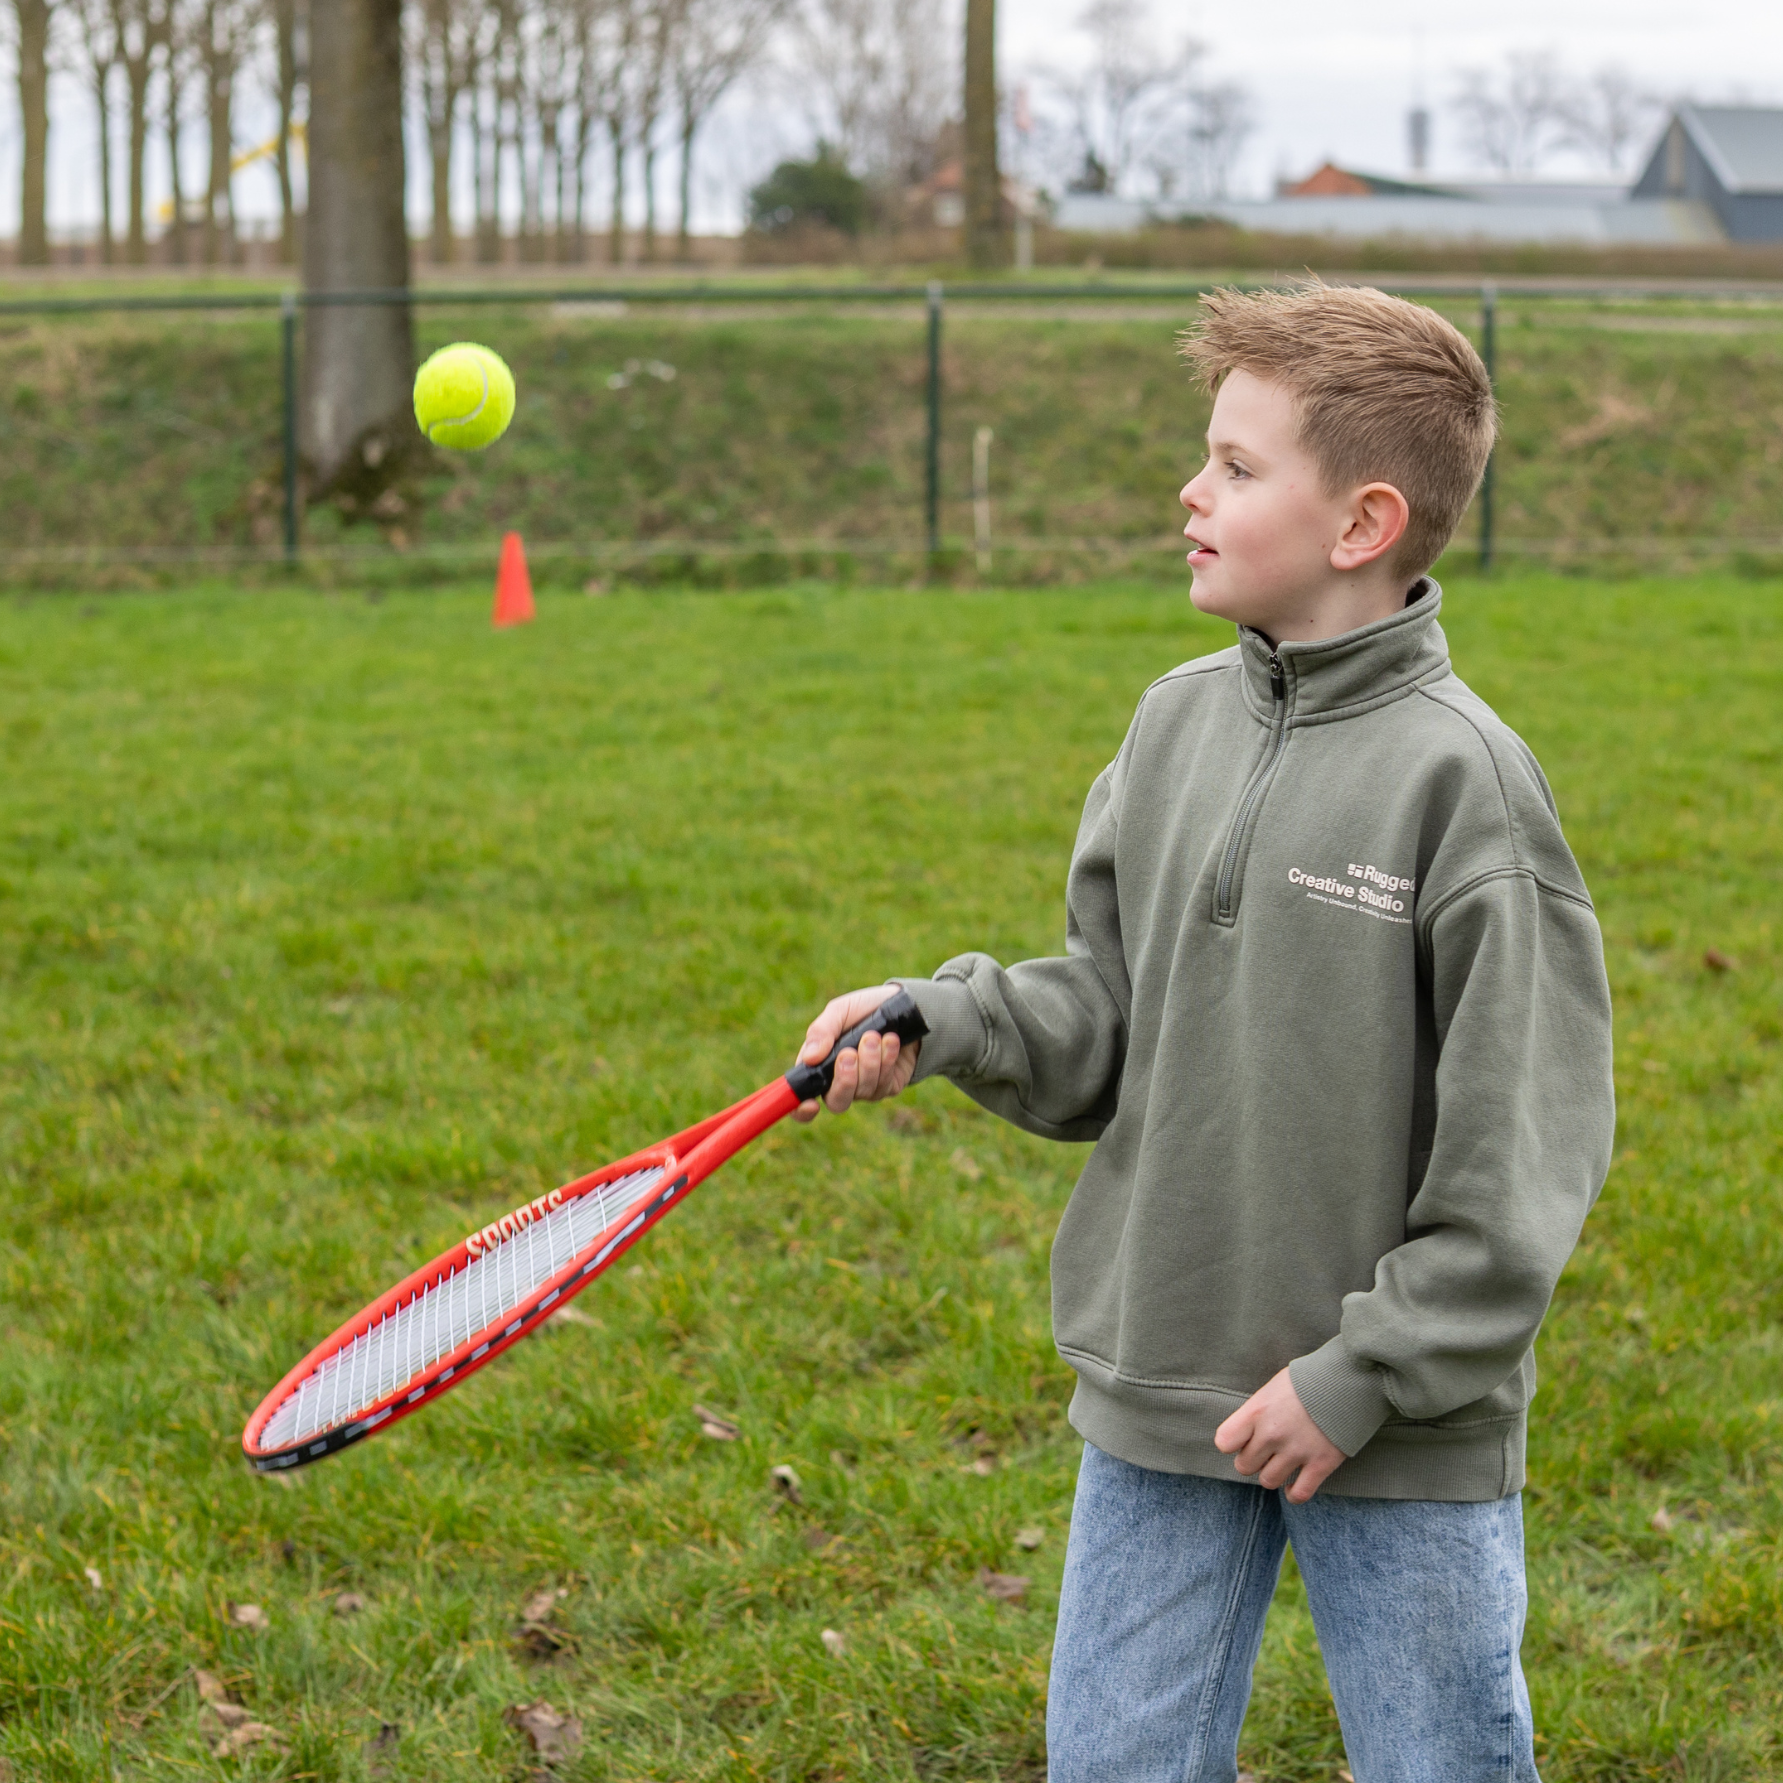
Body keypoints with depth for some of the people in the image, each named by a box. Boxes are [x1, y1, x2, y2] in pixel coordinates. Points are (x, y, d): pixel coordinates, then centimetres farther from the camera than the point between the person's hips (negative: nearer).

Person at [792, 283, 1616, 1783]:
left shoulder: (1458, 774, -15)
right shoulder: (1179, 721, 4)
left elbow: (1523, 1150, -14)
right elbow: (1107, 1025, 9)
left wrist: (1365, 1375, -14)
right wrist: (940, 1020, -9)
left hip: (1408, 1430, -5)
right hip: (1159, 1394, 6)